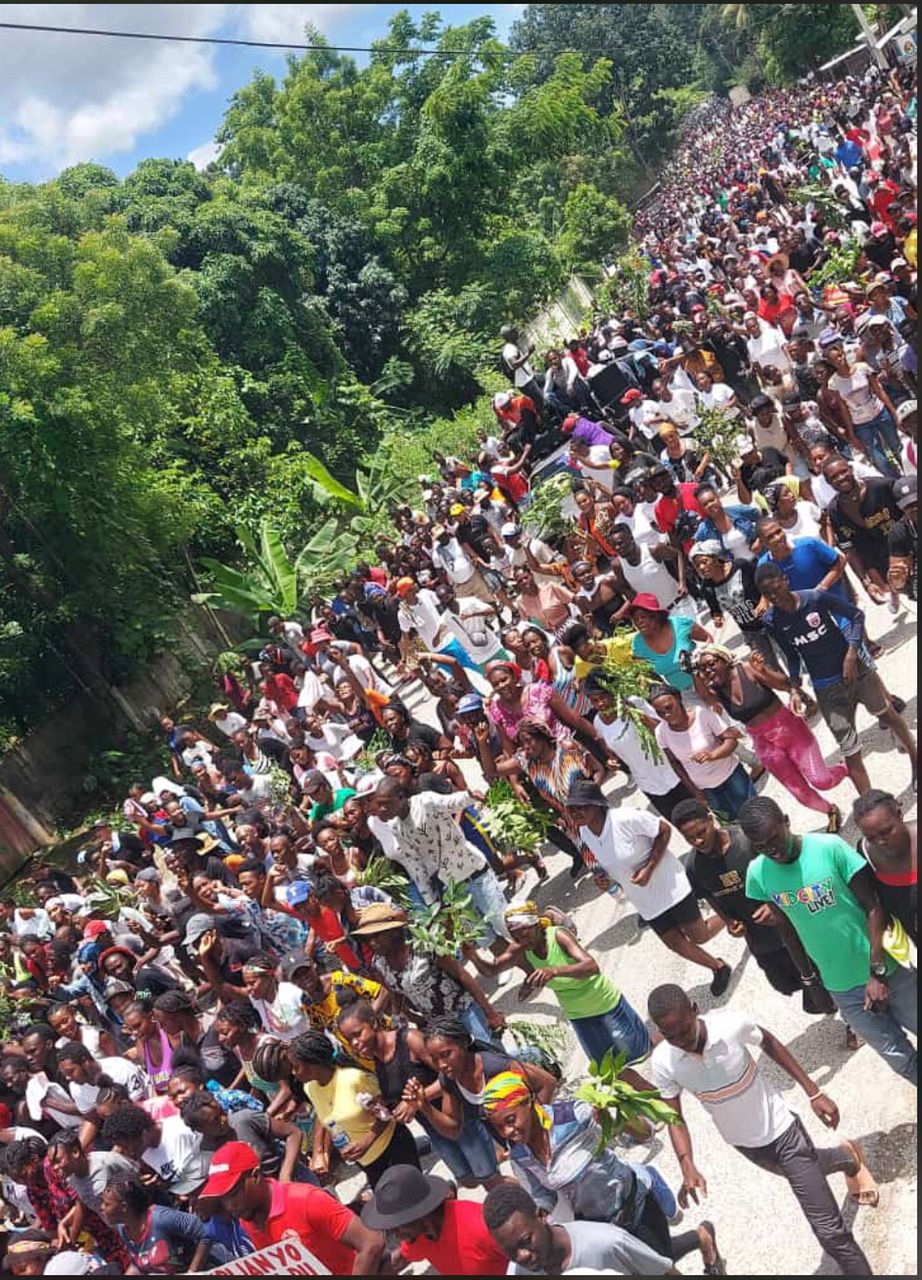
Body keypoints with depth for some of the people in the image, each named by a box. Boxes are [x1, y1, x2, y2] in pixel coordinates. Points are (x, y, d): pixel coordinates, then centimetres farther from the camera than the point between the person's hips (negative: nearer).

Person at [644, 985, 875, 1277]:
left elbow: (769, 1043, -11)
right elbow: (675, 1119, -13)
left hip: (780, 1129, -3)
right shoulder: (662, 1062, -26)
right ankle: (847, 1158, 60)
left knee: (828, 1229, -1)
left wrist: (814, 1093, -9)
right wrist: (688, 1168, -29)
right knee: (807, 1170, 31)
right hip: (744, 1144, 4)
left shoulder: (730, 1024, -32)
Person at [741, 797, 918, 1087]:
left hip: (887, 970, -2)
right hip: (843, 989, 2)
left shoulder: (830, 848, -19)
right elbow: (787, 929, 4)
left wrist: (877, 972, -18)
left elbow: (873, 907, -15)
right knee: (902, 1060, 11)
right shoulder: (757, 874, -9)